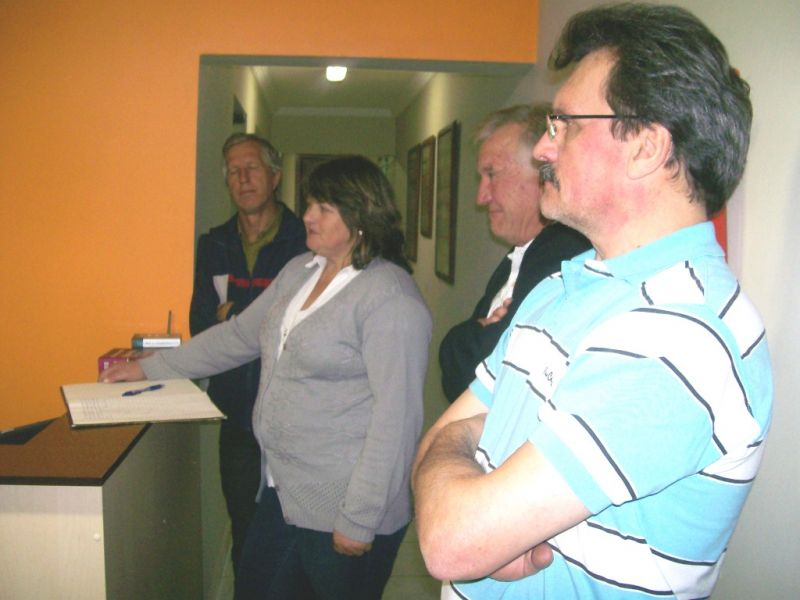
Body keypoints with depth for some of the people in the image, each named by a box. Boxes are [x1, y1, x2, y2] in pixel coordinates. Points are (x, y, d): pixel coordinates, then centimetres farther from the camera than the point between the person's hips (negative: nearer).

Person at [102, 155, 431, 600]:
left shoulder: (391, 298, -19)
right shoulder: (299, 271, 8)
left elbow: (396, 417, -22)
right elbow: (240, 335, 17)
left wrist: (359, 521, -20)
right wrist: (151, 368, 17)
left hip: (340, 513, -8)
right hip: (282, 493, 8)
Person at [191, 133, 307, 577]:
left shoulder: (306, 242, -5)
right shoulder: (215, 245, 9)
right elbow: (202, 327, 5)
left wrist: (233, 315, -11)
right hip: (239, 416, 4)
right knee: (245, 535, 14)